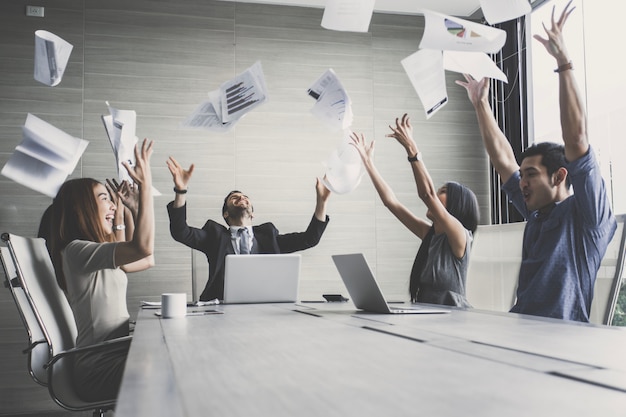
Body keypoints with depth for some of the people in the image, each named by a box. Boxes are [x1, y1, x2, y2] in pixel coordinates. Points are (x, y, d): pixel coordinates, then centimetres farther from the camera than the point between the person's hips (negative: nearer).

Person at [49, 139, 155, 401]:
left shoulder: (95, 256, 19)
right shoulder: (76, 250, -13)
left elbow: (147, 261, 26)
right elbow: (143, 247, -29)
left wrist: (135, 208, 23)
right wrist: (145, 184, -24)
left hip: (116, 355, 10)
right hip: (102, 369, -10)